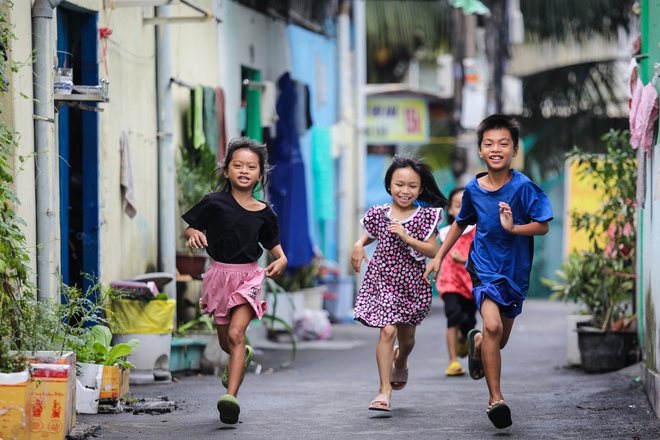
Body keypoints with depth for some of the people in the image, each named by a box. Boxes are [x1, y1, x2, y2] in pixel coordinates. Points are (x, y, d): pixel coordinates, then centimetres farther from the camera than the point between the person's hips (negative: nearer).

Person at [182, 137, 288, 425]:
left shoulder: (263, 213, -1)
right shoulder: (215, 203, -5)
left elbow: (273, 244, 14)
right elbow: (189, 229, 3)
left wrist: (281, 260, -6)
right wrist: (194, 233, -20)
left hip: (249, 275, -1)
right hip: (220, 273, 2)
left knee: (235, 335, -19)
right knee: (225, 341, 15)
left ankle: (231, 397, -26)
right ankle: (243, 357, 52)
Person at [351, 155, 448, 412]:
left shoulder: (426, 216, -5)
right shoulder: (379, 213, 0)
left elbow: (432, 251, -10)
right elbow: (369, 235, 18)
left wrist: (407, 238, -23)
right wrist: (359, 245, -3)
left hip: (411, 282, 1)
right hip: (382, 279, -1)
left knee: (406, 335, 16)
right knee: (387, 331, -15)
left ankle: (400, 362, 53)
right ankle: (385, 390, -12)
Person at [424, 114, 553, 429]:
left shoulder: (523, 187, -12)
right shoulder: (473, 189, -2)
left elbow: (543, 226, -10)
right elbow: (461, 223, 15)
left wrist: (513, 227, -26)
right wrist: (439, 256, 16)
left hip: (515, 271, 0)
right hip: (484, 266, 0)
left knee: (499, 341, 13)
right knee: (492, 325, -23)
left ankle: (476, 342, 51)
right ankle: (495, 398, -17)